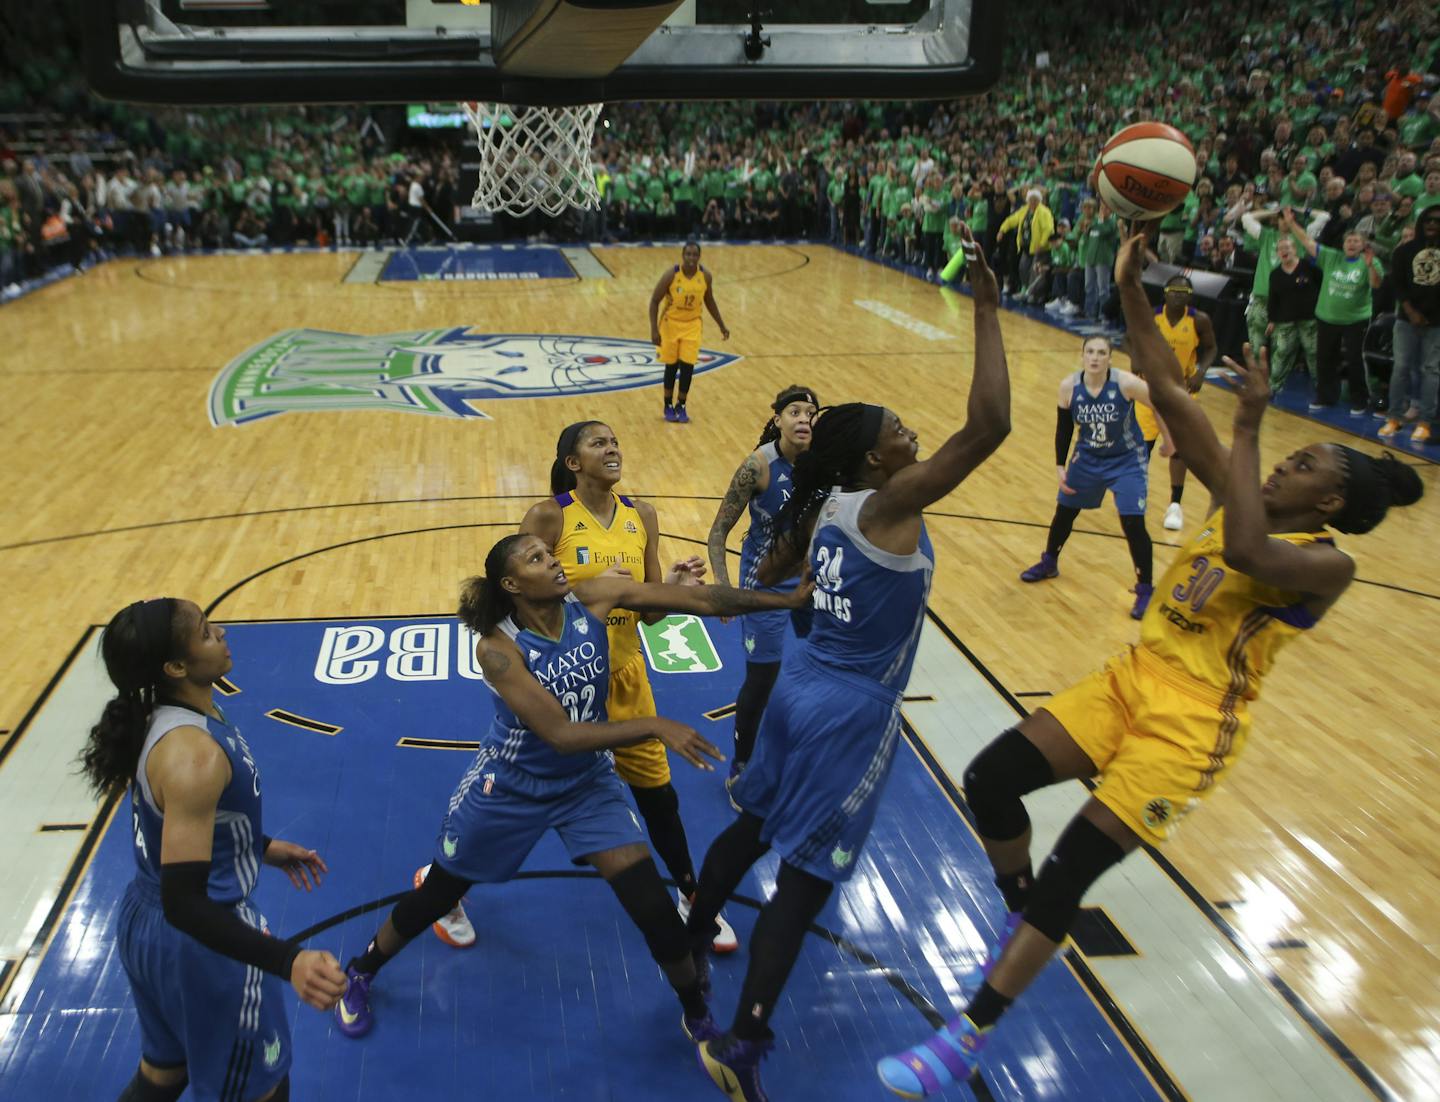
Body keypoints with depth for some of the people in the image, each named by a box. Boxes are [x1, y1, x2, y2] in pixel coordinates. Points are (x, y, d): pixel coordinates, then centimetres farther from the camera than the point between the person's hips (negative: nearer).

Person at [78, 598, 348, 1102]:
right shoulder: (193, 756, -32)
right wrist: (288, 961, -45)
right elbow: (185, 904, -35)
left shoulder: (163, 716, -3)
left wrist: (262, 847, 19)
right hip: (200, 942, -9)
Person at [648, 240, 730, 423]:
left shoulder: (705, 276, -9)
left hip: (692, 325, 2)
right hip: (671, 324, -2)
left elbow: (709, 301, 8)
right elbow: (654, 301, -13)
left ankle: (681, 406, 13)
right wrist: (654, 330, -19)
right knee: (671, 366, 5)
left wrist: (721, 325, 10)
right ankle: (668, 406, 22)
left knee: (687, 366, -4)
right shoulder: (671, 275, -20)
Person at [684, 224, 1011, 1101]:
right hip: (851, 710, -8)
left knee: (755, 826, 25)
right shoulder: (888, 506, -21)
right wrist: (988, 313, -24)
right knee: (806, 876, 0)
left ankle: (694, 940, 46)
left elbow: (772, 575, 17)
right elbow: (989, 427, -30)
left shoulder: (825, 503, 1)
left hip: (803, 686, 8)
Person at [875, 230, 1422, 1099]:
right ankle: (1023, 919, 20)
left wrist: (1249, 425, -24)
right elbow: (1170, 396, 3)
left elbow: (1245, 552, -34)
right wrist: (1130, 289, -3)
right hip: (1131, 678, 7)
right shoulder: (1245, 506, 9)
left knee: (1074, 866, -12)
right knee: (991, 780, -8)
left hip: (1192, 721, -7)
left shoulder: (1328, 563, -9)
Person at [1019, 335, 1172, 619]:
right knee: (1064, 511, 16)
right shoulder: (1069, 386, -16)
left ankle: (1145, 590, 6)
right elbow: (1064, 427, -2)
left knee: (1133, 524, -12)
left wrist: (1169, 443, 0)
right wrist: (1061, 466, -3)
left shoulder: (1126, 383, -25)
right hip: (1088, 457, 4)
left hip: (1127, 460, -4)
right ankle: (1049, 563, 44)